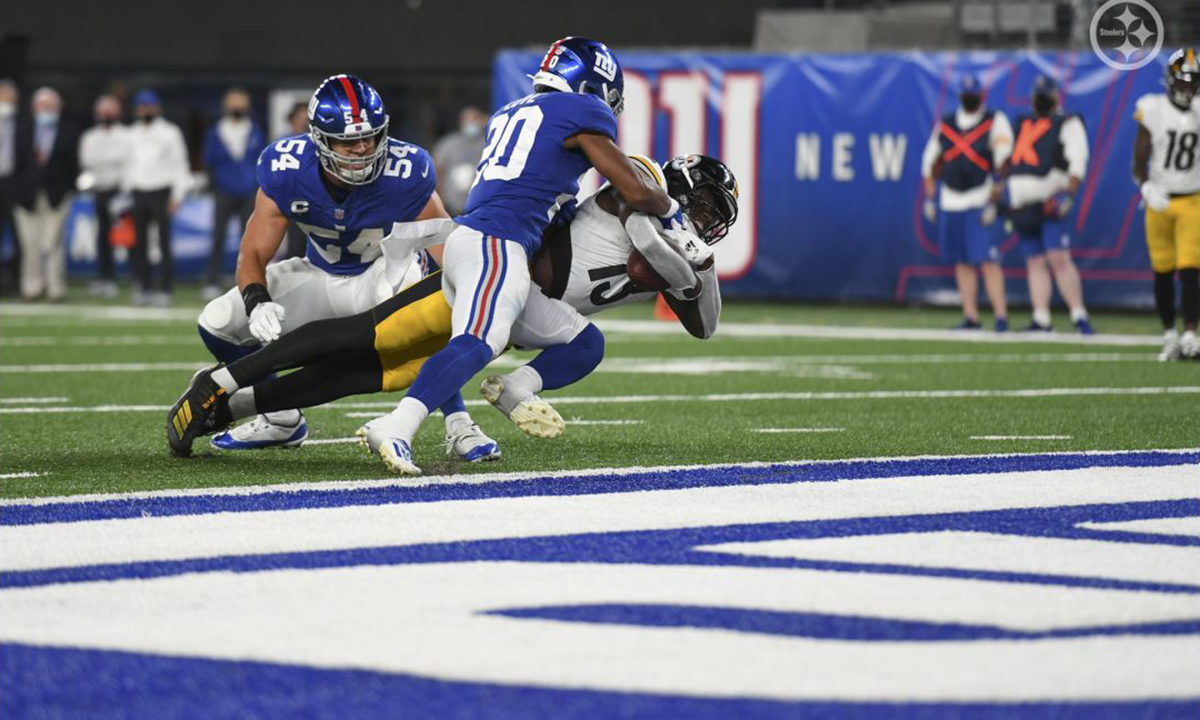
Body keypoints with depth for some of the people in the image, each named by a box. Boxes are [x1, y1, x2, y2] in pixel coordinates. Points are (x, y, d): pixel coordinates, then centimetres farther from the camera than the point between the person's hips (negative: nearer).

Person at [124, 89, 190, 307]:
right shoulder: (133, 134, 15)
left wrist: (176, 196, -9)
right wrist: (127, 190, 13)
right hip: (139, 192, 5)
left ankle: (164, 289, -6)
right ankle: (144, 287, 8)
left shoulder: (169, 132, 0)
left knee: (164, 243, -7)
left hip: (161, 191, -5)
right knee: (139, 242, 2)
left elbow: (179, 164, -2)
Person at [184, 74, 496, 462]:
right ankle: (281, 421, 17)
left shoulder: (404, 175, -32)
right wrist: (257, 302, -39)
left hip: (388, 267, -4)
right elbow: (253, 255, -18)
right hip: (322, 276, 4)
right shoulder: (287, 172, -25)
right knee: (217, 323, -5)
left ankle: (458, 424, -25)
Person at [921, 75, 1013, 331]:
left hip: (981, 202, -5)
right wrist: (929, 199, 14)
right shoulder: (945, 125, 12)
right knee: (962, 262, 7)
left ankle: (1000, 315, -13)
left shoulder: (995, 122, -2)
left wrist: (994, 202, -15)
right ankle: (971, 317, 12)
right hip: (950, 202, 5)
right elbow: (930, 163, 19)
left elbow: (1004, 163, -9)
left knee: (987, 260, -13)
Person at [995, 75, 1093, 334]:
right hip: (1022, 203, 6)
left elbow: (1077, 162, -6)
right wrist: (1000, 186, 20)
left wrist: (1069, 193, -18)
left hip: (1052, 202, -6)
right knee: (1035, 262, 4)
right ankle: (1041, 320, 5)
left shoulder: (1068, 124, 5)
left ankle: (1079, 316, -13)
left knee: (1059, 258, -15)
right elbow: (1009, 159, 31)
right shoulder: (1023, 125, 24)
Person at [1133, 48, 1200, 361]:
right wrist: (1147, 189, -21)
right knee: (1163, 273, 8)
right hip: (1159, 202, 1)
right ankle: (1169, 335, 21)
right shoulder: (1152, 110, -4)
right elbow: (1140, 160, -5)